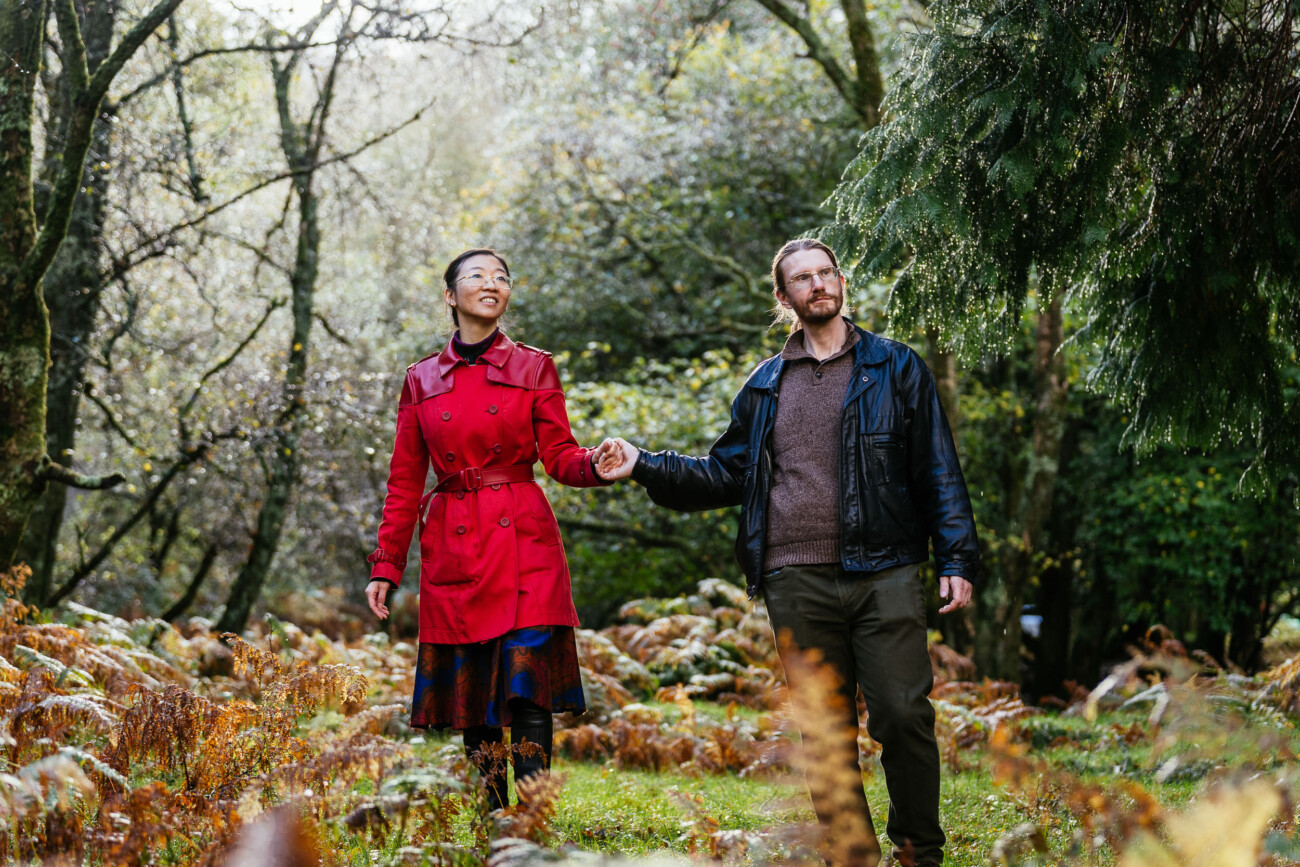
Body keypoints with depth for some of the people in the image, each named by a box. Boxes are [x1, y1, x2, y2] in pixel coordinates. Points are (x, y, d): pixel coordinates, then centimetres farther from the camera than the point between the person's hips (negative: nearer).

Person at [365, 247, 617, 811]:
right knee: (470, 684, 1)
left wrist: (596, 465, -19)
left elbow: (560, 457, 4)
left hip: (523, 538, -2)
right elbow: (404, 482, 12)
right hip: (453, 548, 2)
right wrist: (386, 564, 8)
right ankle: (493, 818, 11)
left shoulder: (534, 368, 8)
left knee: (527, 680, -12)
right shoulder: (423, 380, 11)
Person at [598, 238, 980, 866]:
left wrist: (957, 559, -1)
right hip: (798, 581, 2)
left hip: (884, 574, -2)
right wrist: (644, 465, 7)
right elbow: (726, 475, 19)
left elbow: (938, 473, 7)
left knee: (903, 714, -7)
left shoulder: (896, 368, 9)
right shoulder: (765, 386, 16)